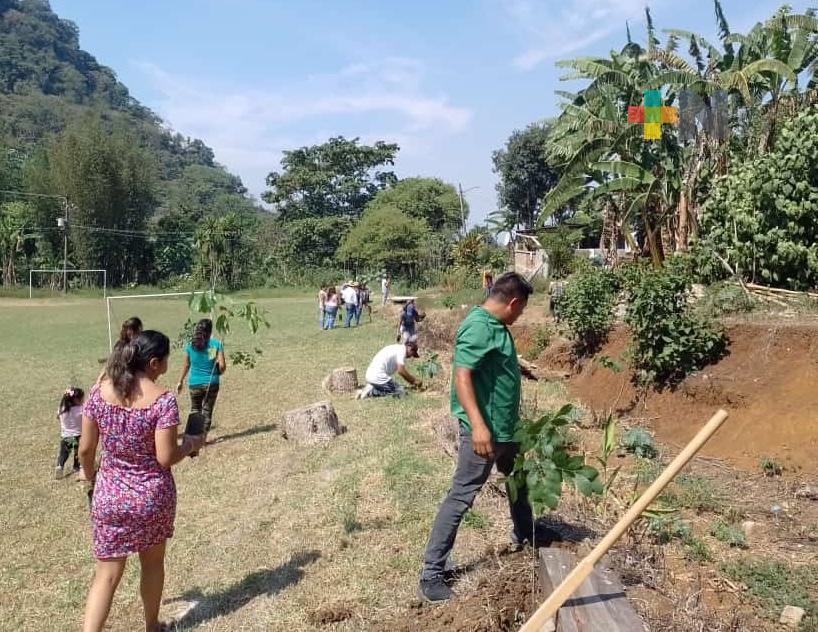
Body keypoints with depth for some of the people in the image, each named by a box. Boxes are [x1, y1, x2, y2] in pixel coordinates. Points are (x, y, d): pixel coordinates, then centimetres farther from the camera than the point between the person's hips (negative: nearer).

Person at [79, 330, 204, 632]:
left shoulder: (99, 391, -6)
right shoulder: (163, 400, -18)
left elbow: (85, 449, 1)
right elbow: (165, 458, -18)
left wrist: (89, 475, 19)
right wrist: (190, 444, 1)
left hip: (110, 495, 2)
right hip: (153, 495, -2)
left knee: (107, 573, 11)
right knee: (153, 564, 21)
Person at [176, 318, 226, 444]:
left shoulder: (190, 345, -3)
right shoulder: (217, 344, -9)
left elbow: (186, 365, 6)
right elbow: (222, 366, -12)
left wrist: (180, 381, 18)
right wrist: (219, 372, 11)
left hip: (195, 383, 1)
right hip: (212, 383, -1)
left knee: (195, 411, 18)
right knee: (207, 411, 11)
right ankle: (203, 437, 12)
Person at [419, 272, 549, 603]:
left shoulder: (495, 325, 9)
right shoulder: (479, 327, -22)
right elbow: (462, 376, -31)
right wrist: (478, 425, -38)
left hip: (505, 427, 11)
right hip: (484, 430, -11)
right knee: (460, 497, -6)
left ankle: (525, 536, 52)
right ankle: (431, 575, 2)